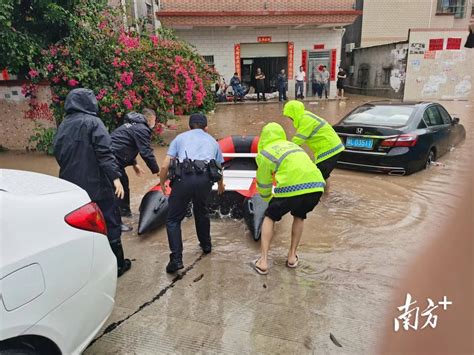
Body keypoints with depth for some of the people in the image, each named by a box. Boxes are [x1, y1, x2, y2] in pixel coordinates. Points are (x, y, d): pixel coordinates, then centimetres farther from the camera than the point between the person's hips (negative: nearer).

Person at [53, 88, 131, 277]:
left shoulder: (63, 126, 12)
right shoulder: (92, 122, -9)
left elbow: (59, 154, 18)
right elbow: (104, 152, -19)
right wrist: (115, 177, -23)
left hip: (72, 185, 6)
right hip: (97, 185, -6)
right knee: (110, 224, 6)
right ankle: (117, 265, 15)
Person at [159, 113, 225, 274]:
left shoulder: (180, 137, 22)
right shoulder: (212, 141, 29)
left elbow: (165, 166, 13)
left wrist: (162, 183, 31)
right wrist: (220, 185, 57)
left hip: (184, 178, -2)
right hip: (205, 179, 3)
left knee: (173, 220, 11)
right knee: (201, 212, 30)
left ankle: (176, 259, 1)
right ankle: (206, 245, 43)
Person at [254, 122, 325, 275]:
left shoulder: (265, 152, 13)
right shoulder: (293, 145, 30)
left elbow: (263, 183, 20)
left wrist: (268, 198, 42)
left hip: (292, 188, -5)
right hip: (316, 186, 5)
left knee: (269, 217, 20)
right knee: (299, 216, 33)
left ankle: (263, 261, 15)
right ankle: (292, 256, 33)